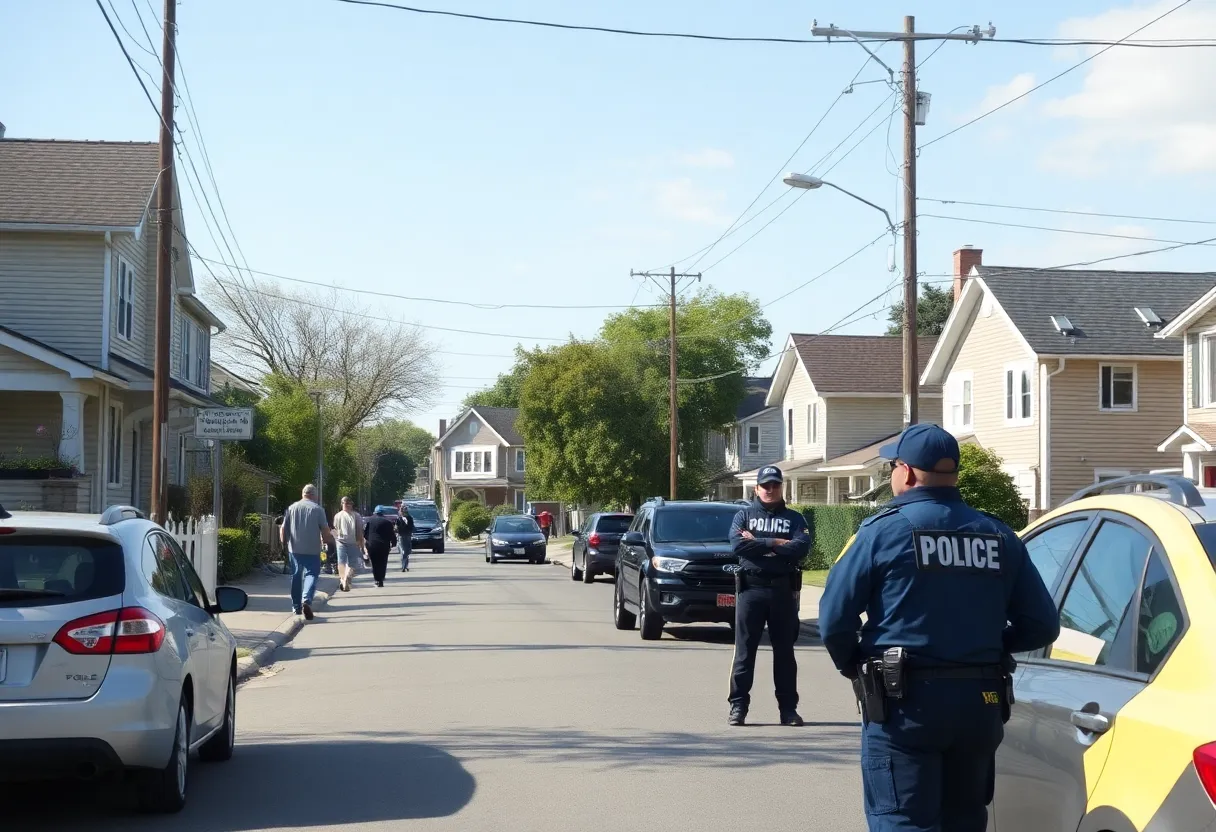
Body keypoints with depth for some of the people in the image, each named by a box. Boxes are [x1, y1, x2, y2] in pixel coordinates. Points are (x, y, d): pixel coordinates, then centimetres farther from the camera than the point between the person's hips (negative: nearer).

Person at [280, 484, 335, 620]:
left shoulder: (291, 508, 5)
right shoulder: (318, 509, -4)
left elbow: (283, 528, 4)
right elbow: (325, 530, -5)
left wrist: (284, 542, 17)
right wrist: (329, 538, 14)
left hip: (294, 549, 4)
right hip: (312, 549, -3)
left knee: (296, 576, 16)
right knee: (311, 574, -3)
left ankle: (296, 606, 24)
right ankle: (306, 600, -28)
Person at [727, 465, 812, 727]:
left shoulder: (794, 518, 10)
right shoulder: (744, 516, 10)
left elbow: (801, 547, -9)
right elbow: (738, 545, -9)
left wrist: (758, 543, -9)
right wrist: (776, 543, -11)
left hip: (783, 590, 1)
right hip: (751, 589, -1)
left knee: (784, 650, 6)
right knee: (745, 649, 0)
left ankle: (788, 707, 11)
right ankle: (738, 705, 4)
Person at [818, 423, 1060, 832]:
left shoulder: (883, 531, -7)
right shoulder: (999, 537, 6)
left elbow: (834, 618, -10)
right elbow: (1042, 625, 6)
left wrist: (854, 668, 8)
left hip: (903, 703, -5)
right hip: (980, 704, 5)